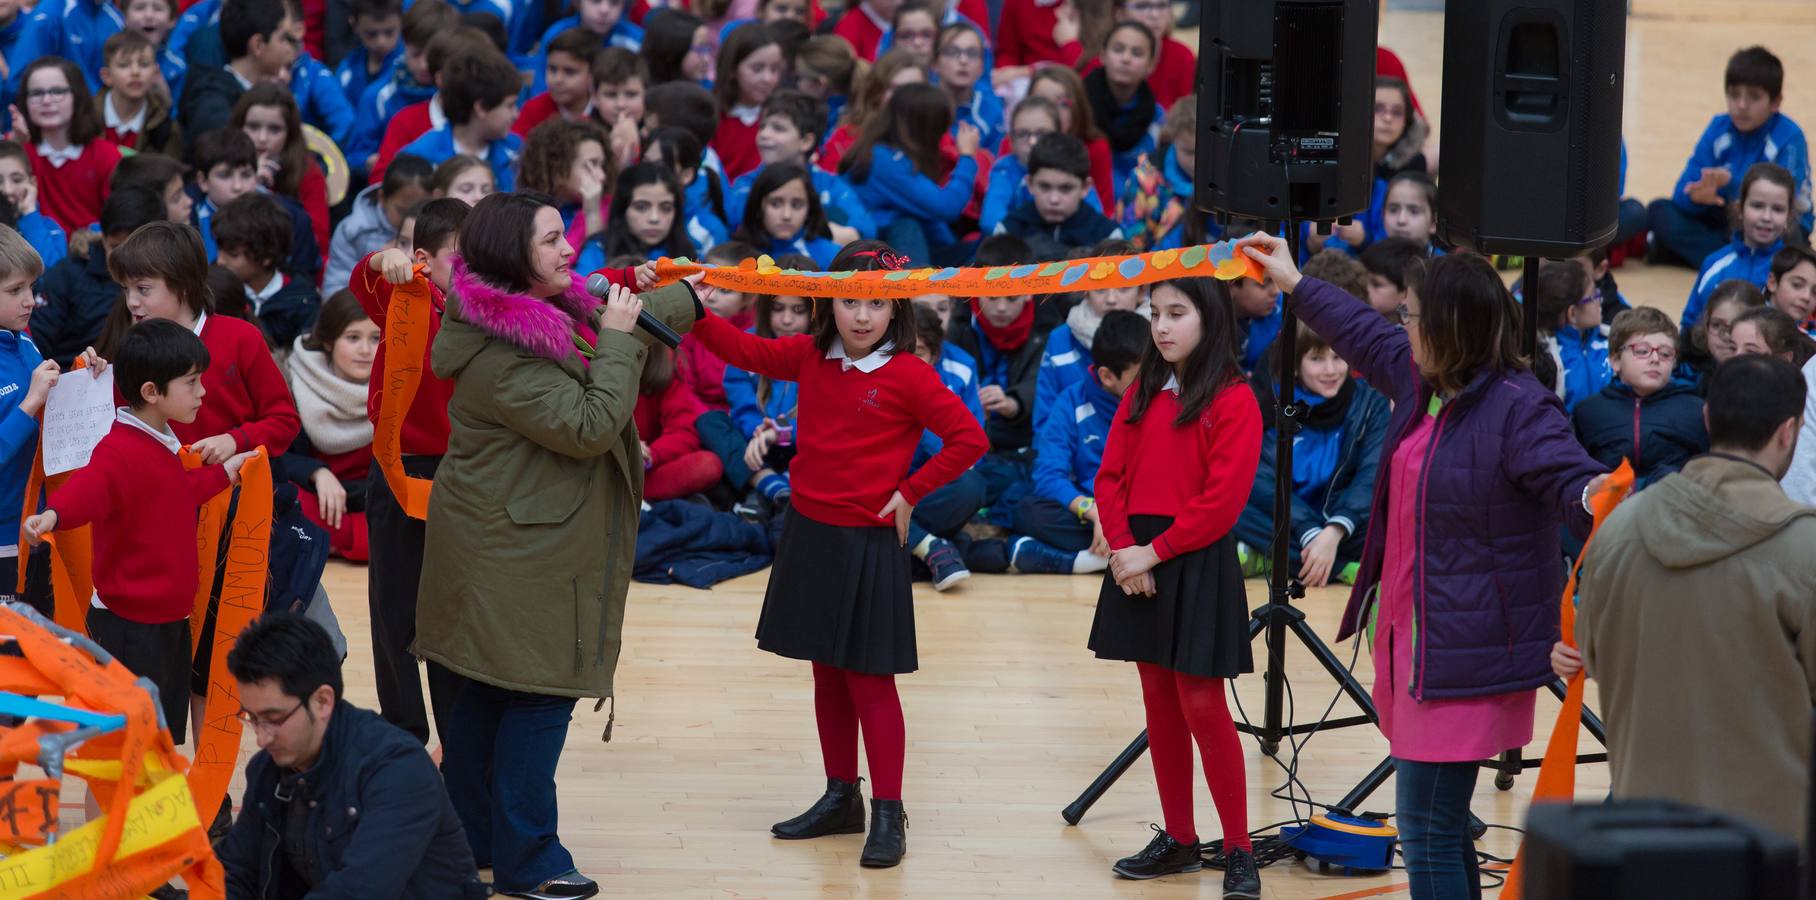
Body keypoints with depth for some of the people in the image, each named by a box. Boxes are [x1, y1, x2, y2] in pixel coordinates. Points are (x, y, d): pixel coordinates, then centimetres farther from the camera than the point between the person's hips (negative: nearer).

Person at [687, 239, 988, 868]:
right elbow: (744, 349, 7)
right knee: (827, 673, 14)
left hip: (868, 544, -6)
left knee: (869, 676, -2)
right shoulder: (811, 357, 4)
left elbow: (968, 439, -13)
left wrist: (910, 493, -11)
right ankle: (841, 798, 25)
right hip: (811, 534, 6)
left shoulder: (908, 375, -13)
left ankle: (888, 813, 4)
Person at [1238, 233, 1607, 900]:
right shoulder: (1421, 381, 9)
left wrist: (1593, 496, -52)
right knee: (1438, 823, 16)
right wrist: (1293, 283, 41)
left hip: (1469, 653, -9)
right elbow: (1363, 334, 28)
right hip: (1418, 641, 9)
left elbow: (1568, 474, -28)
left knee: (1427, 828, -10)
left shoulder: (1519, 408, -17)